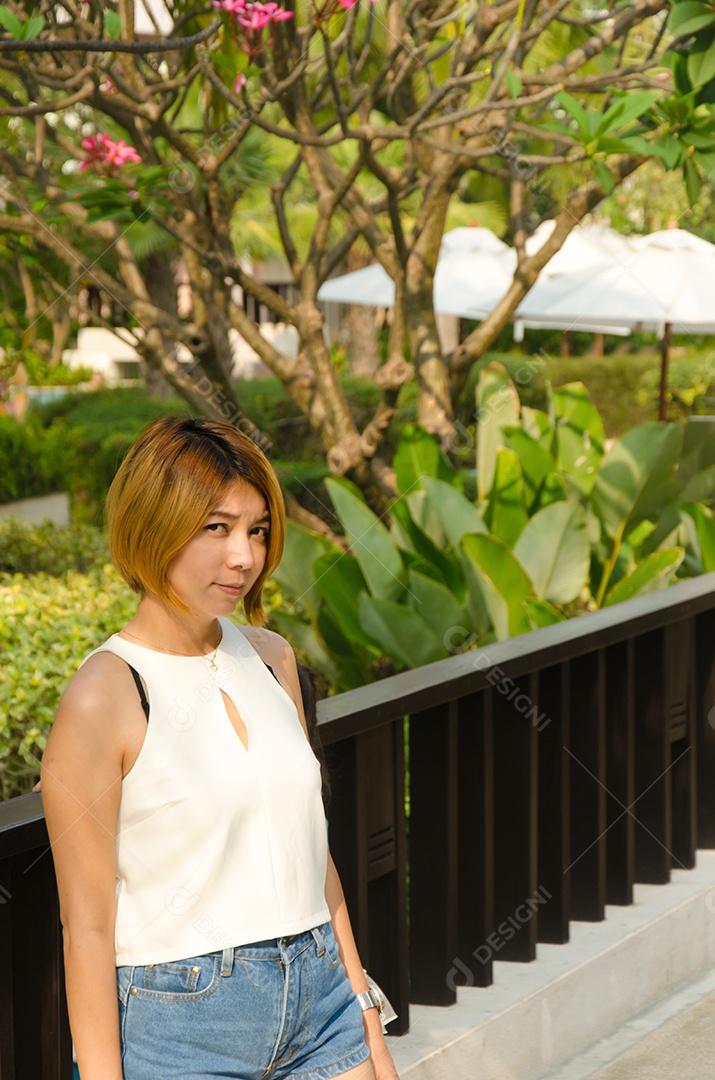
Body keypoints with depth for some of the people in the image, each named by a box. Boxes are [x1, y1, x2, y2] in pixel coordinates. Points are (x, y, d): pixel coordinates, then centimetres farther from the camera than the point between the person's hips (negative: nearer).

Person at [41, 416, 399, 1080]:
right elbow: (87, 925, -13)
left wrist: (367, 1026, 14)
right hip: (179, 1025, -5)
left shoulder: (271, 658, 7)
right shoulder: (104, 697, -13)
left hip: (318, 1000, 6)